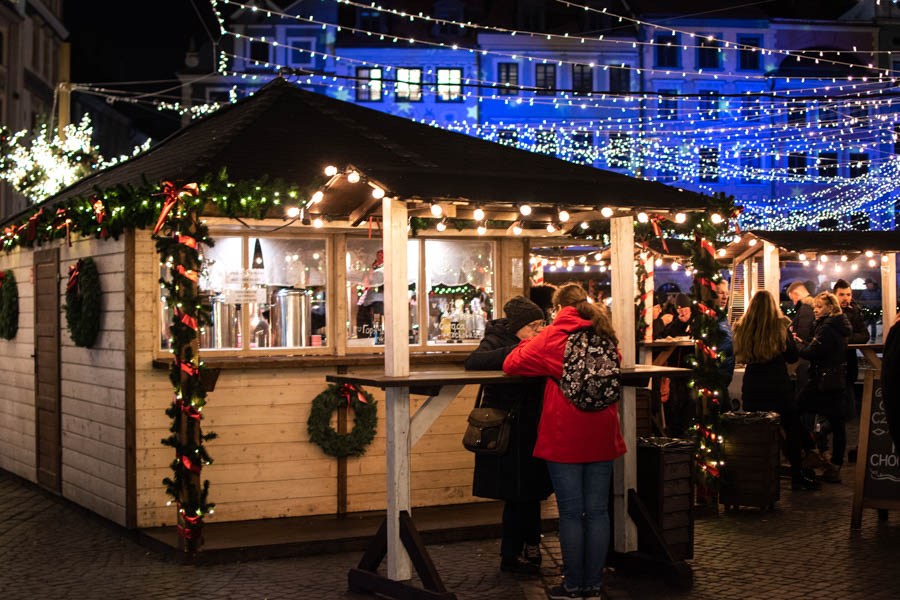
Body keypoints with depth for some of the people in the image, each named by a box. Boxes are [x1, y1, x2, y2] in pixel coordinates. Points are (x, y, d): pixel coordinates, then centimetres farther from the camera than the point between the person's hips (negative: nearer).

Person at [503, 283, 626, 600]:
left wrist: (528, 342, 15)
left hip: (564, 439, -4)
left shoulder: (552, 336, -7)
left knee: (571, 513, 3)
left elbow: (511, 364, -3)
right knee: (597, 511, 9)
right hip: (601, 437, 4)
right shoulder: (604, 336, 7)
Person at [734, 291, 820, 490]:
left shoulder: (742, 328, 1)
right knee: (792, 429, 9)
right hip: (778, 385, -2)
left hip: (752, 387, 3)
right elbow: (793, 356, 2)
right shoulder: (780, 326, -6)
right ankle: (797, 476, 10)